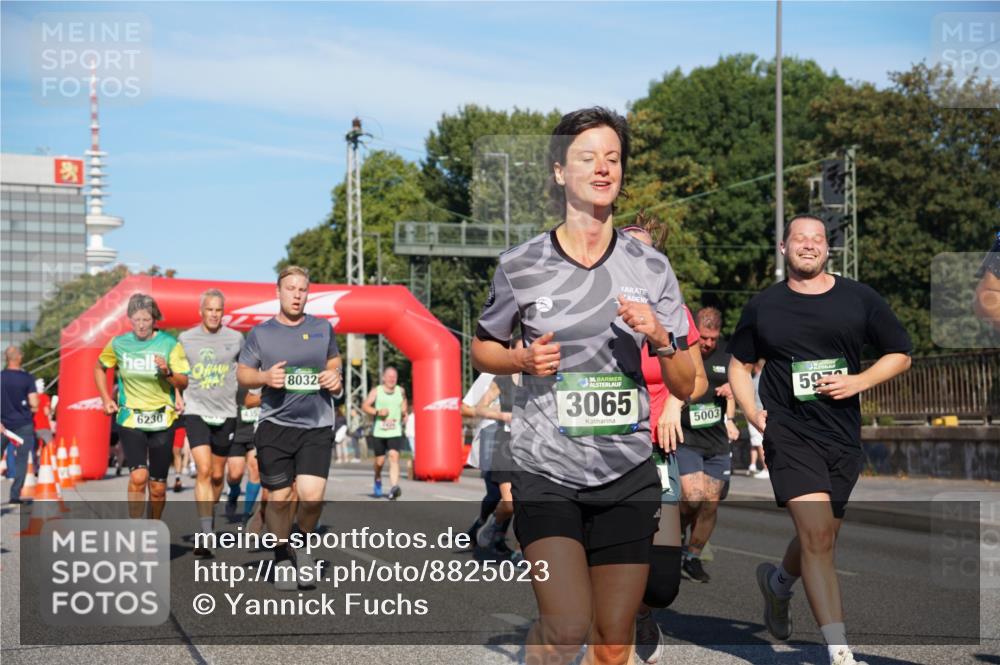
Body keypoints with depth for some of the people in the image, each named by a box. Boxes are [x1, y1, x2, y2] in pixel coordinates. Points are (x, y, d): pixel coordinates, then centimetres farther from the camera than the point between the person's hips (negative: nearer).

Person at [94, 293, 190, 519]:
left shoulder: (170, 344, -5)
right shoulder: (118, 344, -1)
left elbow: (183, 383, -3)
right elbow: (99, 368, 18)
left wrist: (167, 372, -22)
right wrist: (106, 399, 8)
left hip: (162, 420, 0)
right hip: (130, 418, 0)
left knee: (158, 487, 6)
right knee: (138, 476, -19)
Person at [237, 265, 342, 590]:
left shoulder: (322, 328, 9)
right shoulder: (261, 332, 4)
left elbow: (333, 362, 23)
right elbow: (242, 374, 9)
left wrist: (335, 378, 1)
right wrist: (265, 377, -11)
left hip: (317, 426, 0)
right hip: (275, 425, 0)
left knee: (312, 495, -13)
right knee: (279, 497, 2)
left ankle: (304, 544, 17)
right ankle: (282, 558, 23)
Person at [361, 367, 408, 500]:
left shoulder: (400, 391, 9)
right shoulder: (376, 391, 2)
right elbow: (365, 406, -1)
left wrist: (404, 412, 9)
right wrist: (377, 412, -16)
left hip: (395, 432, 0)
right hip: (379, 431, 0)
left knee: (394, 456, -18)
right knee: (380, 460, 7)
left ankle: (393, 488, -28)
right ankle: (378, 479, 40)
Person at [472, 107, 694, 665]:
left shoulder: (652, 268, 4)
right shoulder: (520, 266, -1)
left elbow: (686, 386, 6)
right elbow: (483, 349, 14)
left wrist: (660, 338, -14)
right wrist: (524, 360, -7)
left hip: (628, 474, 2)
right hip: (545, 473, -2)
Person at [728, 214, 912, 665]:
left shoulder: (859, 299, 6)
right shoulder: (763, 306, 6)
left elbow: (900, 355, 11)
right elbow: (739, 365, 16)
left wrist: (859, 382, -6)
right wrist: (752, 411, -1)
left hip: (843, 437, 3)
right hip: (789, 433, -3)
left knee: (821, 539, 14)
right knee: (817, 536, -17)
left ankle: (778, 583, 48)